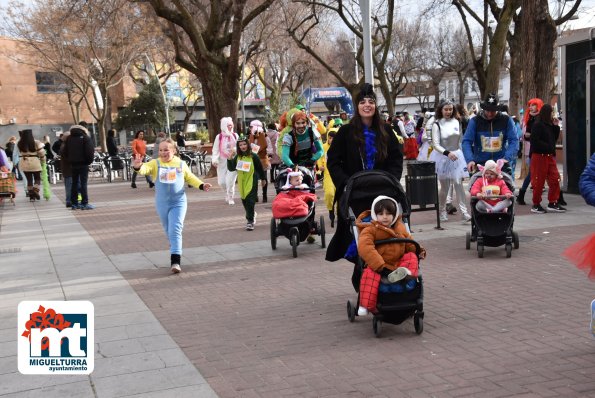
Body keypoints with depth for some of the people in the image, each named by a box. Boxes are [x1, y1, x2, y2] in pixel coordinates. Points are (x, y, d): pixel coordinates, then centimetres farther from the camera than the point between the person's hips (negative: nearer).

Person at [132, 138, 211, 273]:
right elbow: (145, 169, -23)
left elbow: (190, 177, 13)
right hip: (162, 204, 2)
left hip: (178, 203, -2)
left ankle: (175, 261, -16)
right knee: (169, 231, 16)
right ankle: (175, 251, 39)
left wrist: (201, 185, -1)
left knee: (175, 230, -13)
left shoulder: (181, 164, -1)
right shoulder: (155, 164, -3)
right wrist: (138, 166, -45)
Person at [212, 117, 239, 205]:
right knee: (221, 182, 4)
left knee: (230, 181, -10)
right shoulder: (219, 137, -1)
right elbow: (216, 149, -3)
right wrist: (215, 159, -14)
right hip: (222, 161, 1)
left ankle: (230, 198, 8)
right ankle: (227, 193, 34)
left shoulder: (235, 136, 3)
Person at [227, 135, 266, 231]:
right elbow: (231, 168, -3)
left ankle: (250, 221, -2)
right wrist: (230, 159, -16)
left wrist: (263, 179, 12)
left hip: (252, 181, -5)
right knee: (244, 201, 12)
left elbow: (260, 168, 3)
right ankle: (252, 215, 37)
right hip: (242, 182, 5)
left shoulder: (253, 156, -8)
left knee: (250, 201, -9)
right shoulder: (237, 157, 3)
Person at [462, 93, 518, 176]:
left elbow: (513, 141, -3)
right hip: (480, 164, -1)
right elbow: (466, 141, -6)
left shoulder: (506, 120, 2)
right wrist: (470, 160, -23)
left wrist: (507, 158, -19)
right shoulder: (475, 121, 0)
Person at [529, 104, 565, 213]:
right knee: (539, 181, -2)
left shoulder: (550, 125, 13)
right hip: (539, 156, -8)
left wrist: (556, 126, 5)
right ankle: (536, 205, 7)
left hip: (550, 155, 8)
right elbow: (535, 141, -18)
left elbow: (554, 138, 16)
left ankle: (552, 203, 12)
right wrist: (548, 147, -16)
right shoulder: (537, 125, -12)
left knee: (555, 179, 5)